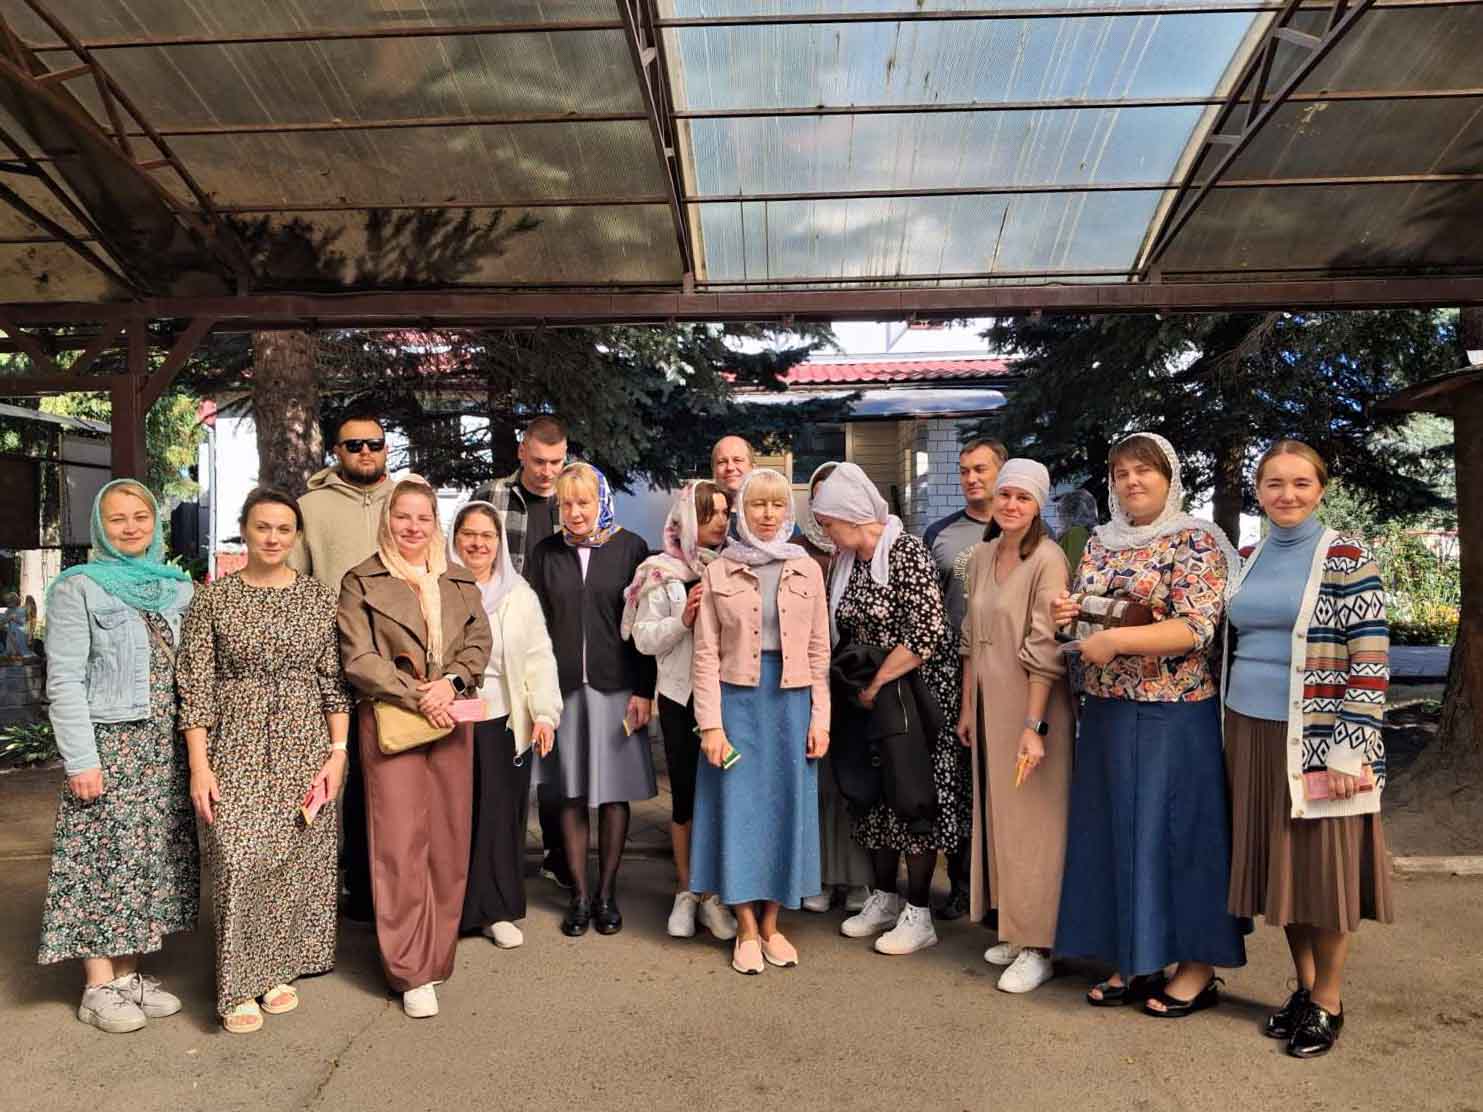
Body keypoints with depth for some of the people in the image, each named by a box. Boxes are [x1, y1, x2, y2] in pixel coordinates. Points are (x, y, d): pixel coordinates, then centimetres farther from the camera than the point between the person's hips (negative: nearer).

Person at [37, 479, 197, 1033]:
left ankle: (129, 973, 21)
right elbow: (64, 681, -8)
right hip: (109, 744, -5)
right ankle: (99, 987, 12)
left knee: (152, 857, 9)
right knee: (104, 860, 0)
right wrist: (80, 760, -13)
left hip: (166, 748, 5)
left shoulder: (178, 588, 11)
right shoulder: (78, 588, -3)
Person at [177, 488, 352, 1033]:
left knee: (298, 862, 6)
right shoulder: (213, 597, 0)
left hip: (307, 747, 2)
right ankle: (239, 986, 6)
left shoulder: (320, 597, 4)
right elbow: (195, 685, -1)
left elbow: (334, 681, 5)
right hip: (237, 747, -2)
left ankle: (278, 969, 23)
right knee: (240, 860, -9)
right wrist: (199, 765, -7)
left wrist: (338, 751, -1)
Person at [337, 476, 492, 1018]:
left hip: (451, 721, 4)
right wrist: (417, 696, -14)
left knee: (449, 842, 7)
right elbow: (359, 659, -5)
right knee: (401, 843, -4)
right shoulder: (362, 582, 3)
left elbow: (479, 644, 8)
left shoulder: (460, 583, 15)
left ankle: (437, 954, 21)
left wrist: (450, 682, -12)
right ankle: (412, 972, 4)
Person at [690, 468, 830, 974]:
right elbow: (706, 653, -1)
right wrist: (710, 723, -7)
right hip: (737, 697, -1)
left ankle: (771, 924, 21)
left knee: (786, 804, 6)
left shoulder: (807, 569, 5)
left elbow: (819, 650, 6)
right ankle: (747, 930, 16)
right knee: (738, 805, 2)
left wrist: (820, 717, 1)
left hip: (792, 699, 1)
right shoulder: (719, 572, 2)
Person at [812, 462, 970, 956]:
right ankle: (884, 898, 27)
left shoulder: (907, 553, -17)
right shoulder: (846, 562, 6)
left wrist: (876, 683, -19)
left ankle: (918, 914, 12)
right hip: (869, 696, 7)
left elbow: (928, 634, -24)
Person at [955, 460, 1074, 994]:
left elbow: (1046, 650, -19)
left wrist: (1034, 725, -22)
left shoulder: (1048, 559, -14)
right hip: (990, 705, 7)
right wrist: (967, 706, 12)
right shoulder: (981, 557, 8)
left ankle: (1037, 948, 13)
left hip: (1032, 708, -7)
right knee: (996, 819, 14)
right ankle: (1013, 929, 29)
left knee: (1033, 825, 1)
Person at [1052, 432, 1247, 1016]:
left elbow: (1196, 628, -17)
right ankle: (1135, 961, 23)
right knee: (1115, 831, 10)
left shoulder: (1195, 541, -6)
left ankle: (1198, 968, 17)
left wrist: (1114, 640, -23)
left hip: (1174, 714, -6)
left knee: (1174, 828, 1)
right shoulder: (1100, 543, 12)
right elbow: (1083, 613, 20)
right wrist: (1066, 615, -3)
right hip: (1106, 711, 6)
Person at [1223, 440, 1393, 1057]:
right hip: (1252, 734, 5)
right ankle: (1303, 986, 29)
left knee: (1322, 864, 6)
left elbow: (1371, 661, -12)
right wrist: (1232, 733, 13)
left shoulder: (1347, 558, -8)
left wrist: (1351, 751, -16)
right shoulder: (1249, 560, 9)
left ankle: (1328, 1000, 23)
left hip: (1316, 739, -5)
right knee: (1280, 863, 13)